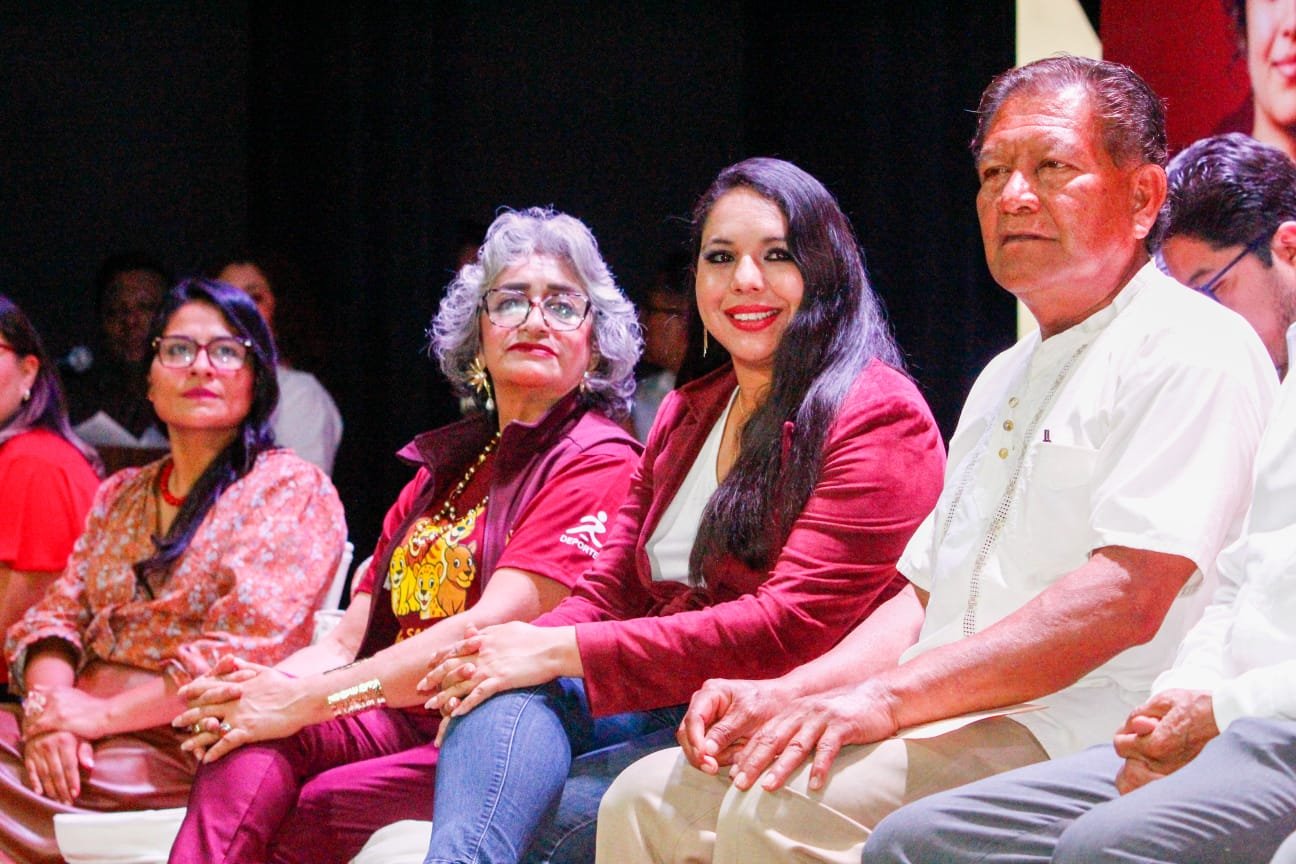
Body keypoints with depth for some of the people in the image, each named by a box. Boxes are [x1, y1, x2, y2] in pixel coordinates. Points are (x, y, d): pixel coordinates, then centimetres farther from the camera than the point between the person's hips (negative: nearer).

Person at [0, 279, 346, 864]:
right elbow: (57, 615, 13)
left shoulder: (292, 491, 1)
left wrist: (103, 714, -14)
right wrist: (47, 706, -9)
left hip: (186, 750, -6)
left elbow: (240, 652, -10)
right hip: (75, 736, 6)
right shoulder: (118, 496, 22)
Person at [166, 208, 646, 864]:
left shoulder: (599, 461, -3)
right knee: (254, 743, -24)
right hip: (408, 721, 6)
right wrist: (268, 683, -10)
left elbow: (491, 629, -16)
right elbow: (347, 643, 15)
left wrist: (305, 701, -20)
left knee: (316, 809, -29)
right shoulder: (445, 465, 22)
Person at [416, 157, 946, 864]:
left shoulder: (878, 416, -6)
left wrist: (565, 652, -18)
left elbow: (794, 627, -16)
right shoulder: (684, 416, 20)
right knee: (503, 693, -25)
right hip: (659, 706, 7)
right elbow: (610, 589, 14)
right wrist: (529, 648, -12)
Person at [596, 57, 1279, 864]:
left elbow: (1126, 598, -20)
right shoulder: (1004, 381, 25)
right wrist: (787, 697, 5)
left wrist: (885, 698, -26)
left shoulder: (1196, 351, -6)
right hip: (948, 733, 9)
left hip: (1080, 750, -9)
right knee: (650, 798, -2)